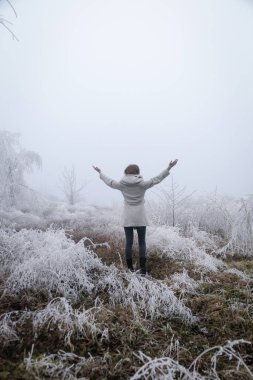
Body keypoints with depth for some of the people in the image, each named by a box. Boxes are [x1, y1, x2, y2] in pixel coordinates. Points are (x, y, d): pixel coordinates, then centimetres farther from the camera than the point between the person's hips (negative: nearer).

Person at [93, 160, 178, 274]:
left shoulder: (122, 184, -2)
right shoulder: (143, 184, -8)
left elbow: (109, 181, 13)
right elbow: (157, 179, 0)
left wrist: (100, 172, 29)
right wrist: (168, 168, 7)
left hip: (127, 219, 2)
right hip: (140, 218, -1)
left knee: (128, 243, 6)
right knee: (142, 242, 6)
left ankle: (130, 268, 11)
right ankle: (143, 268, 4)